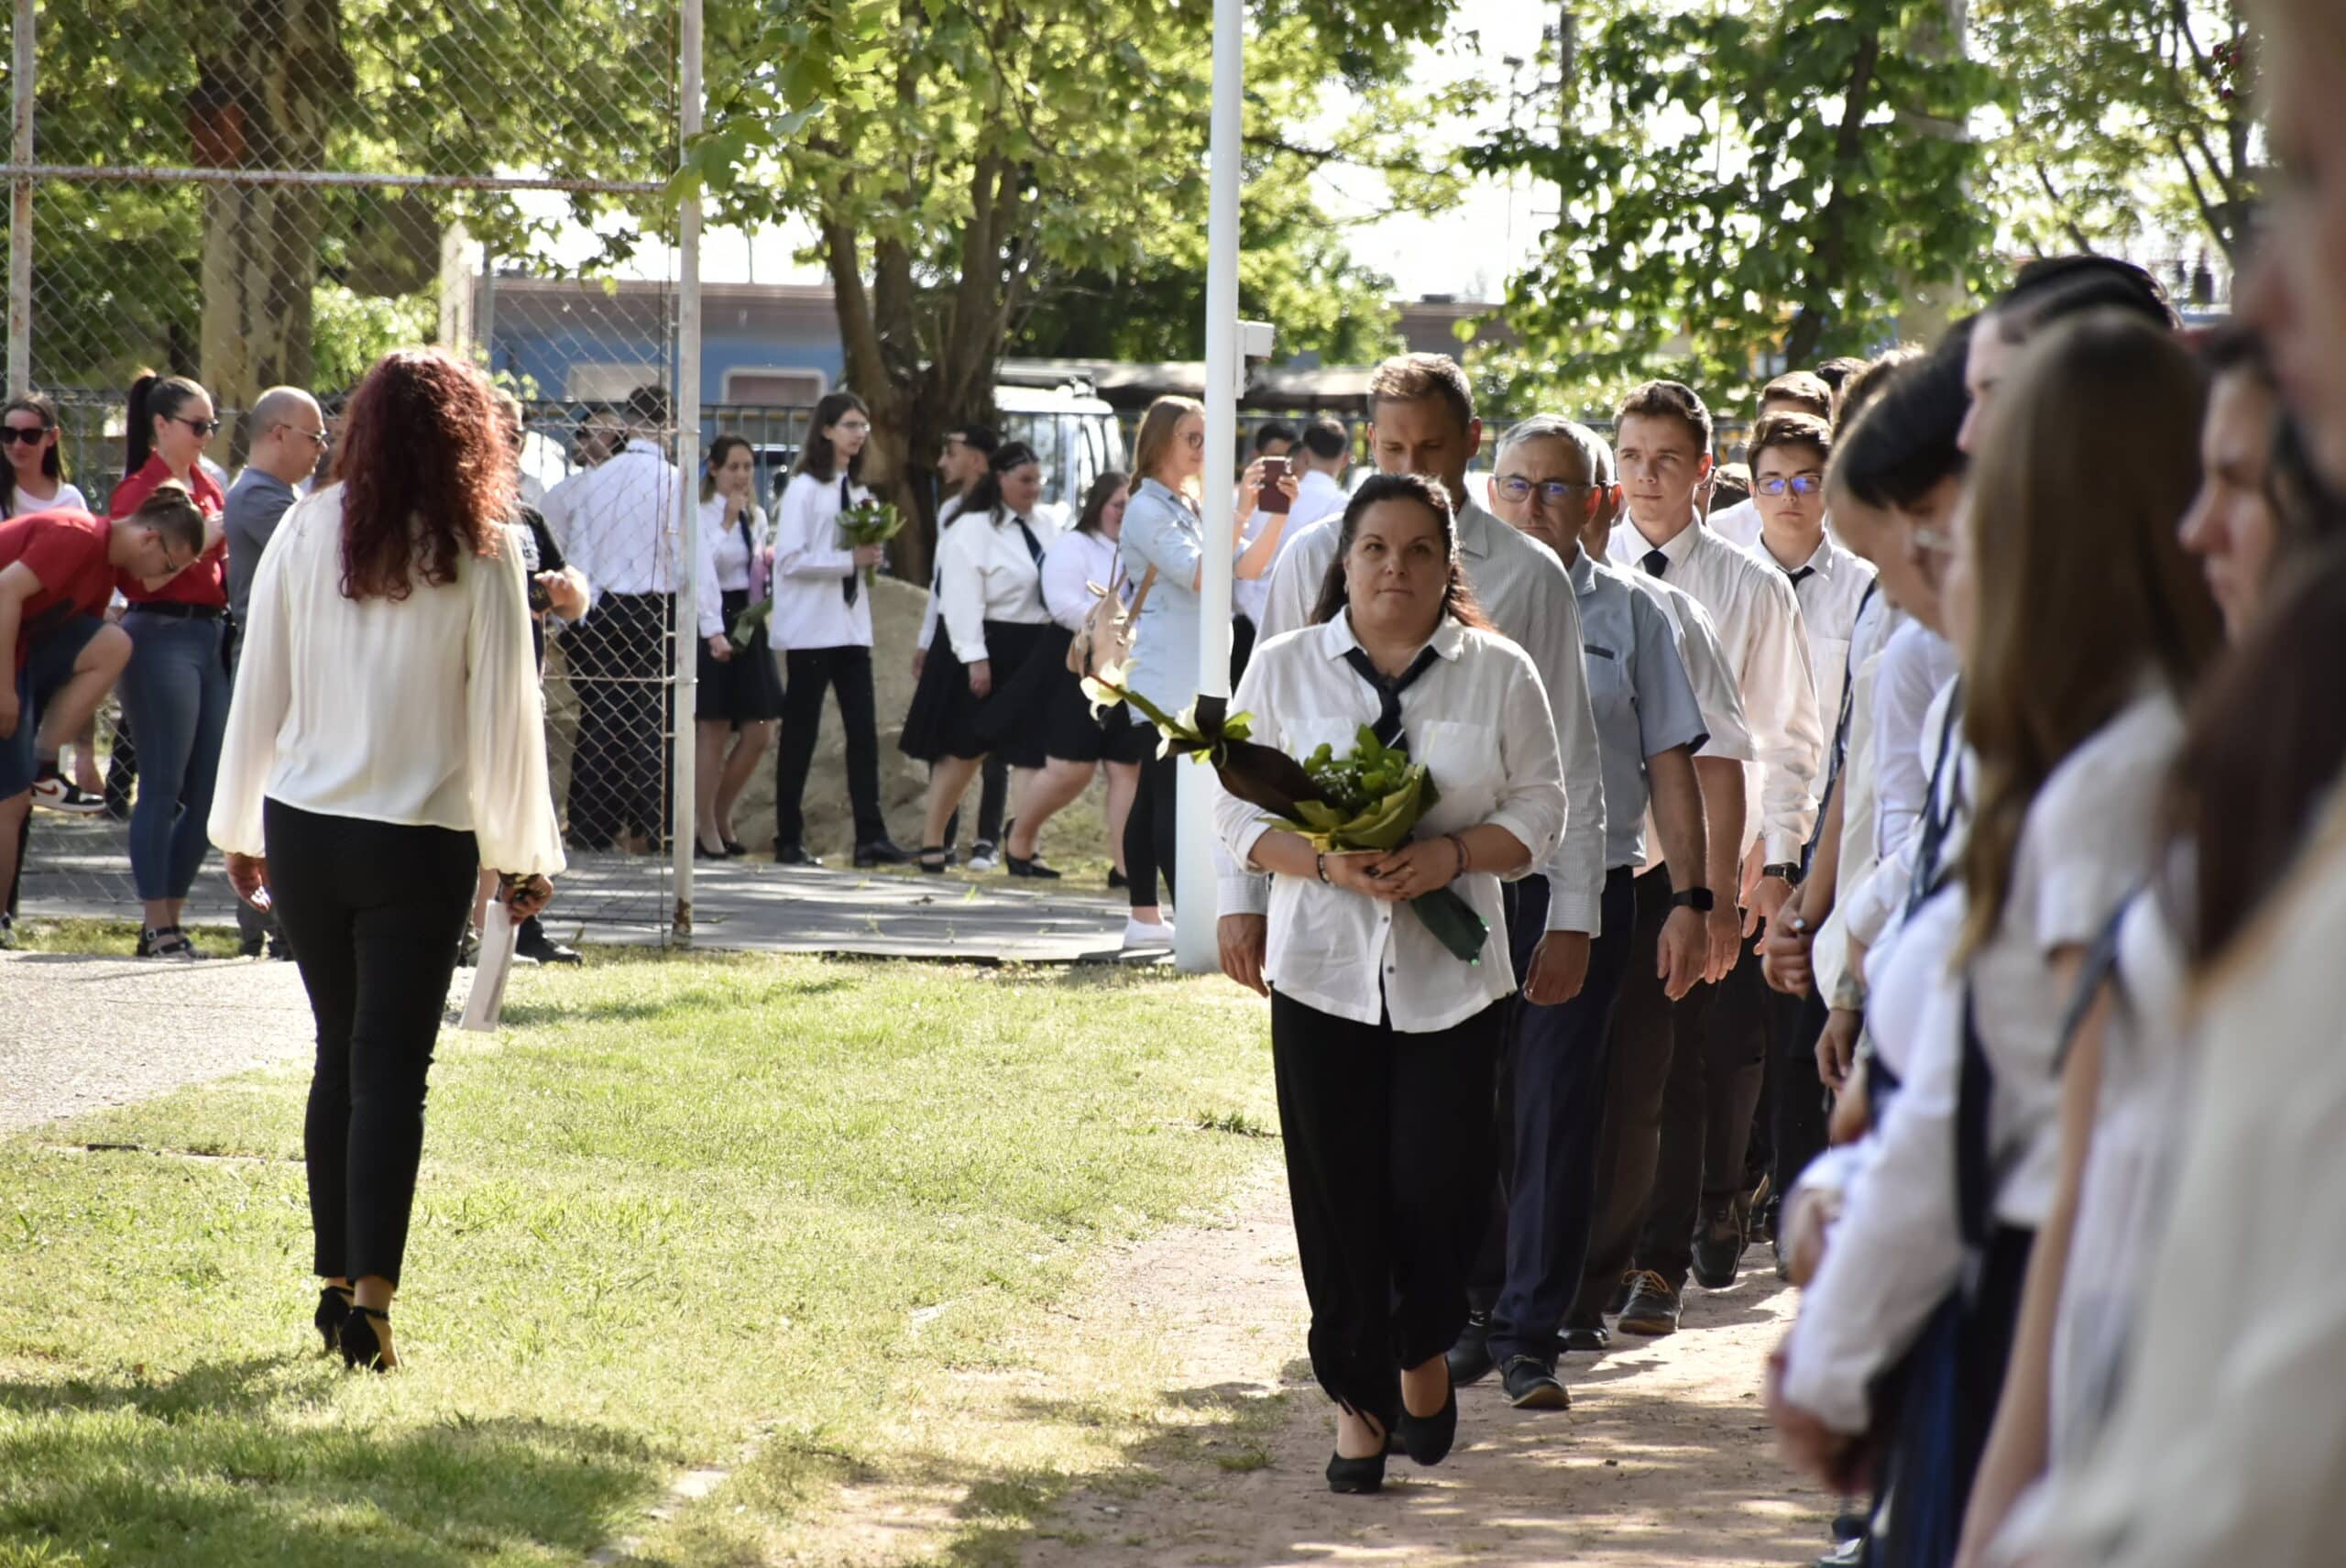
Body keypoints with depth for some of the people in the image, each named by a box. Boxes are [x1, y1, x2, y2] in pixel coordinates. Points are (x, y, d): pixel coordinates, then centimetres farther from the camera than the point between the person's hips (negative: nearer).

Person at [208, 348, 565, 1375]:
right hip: (422, 843, -3)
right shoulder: (481, 554, -7)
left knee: (340, 1056, 16)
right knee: (393, 1068, -1)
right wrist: (524, 855, 6)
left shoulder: (305, 532, -1)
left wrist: (239, 828, 16)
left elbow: (258, 687, 5)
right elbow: (506, 711, -4)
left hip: (302, 830, 3)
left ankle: (335, 1282, 19)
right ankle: (370, 1297, -11)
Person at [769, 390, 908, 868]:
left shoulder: (856, 489, 14)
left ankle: (871, 836, -4)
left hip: (852, 626, 7)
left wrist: (871, 554, 1)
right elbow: (790, 560, -15)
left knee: (863, 731, -1)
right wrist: (850, 560, -18)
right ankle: (789, 841, 5)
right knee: (800, 736, 0)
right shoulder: (805, 489, -8)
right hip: (813, 628, -7)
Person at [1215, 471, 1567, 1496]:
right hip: (1323, 971, 0)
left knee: (1436, 1181, -5)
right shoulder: (1284, 668, 5)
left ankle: (1424, 1353, 24)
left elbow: (1537, 812, 3)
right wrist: (1328, 864, -15)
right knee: (1338, 1192, 1)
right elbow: (1239, 814, 2)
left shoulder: (1499, 674, 5)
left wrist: (1451, 854, -15)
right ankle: (1357, 1400, 14)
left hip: (1453, 976, 0)